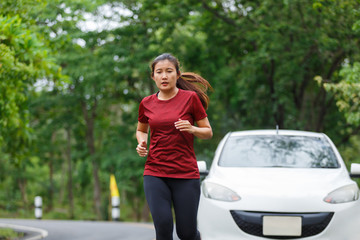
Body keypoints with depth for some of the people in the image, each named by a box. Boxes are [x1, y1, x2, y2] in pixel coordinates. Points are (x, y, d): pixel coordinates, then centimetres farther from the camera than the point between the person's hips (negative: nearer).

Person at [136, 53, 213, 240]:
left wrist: (192, 129, -17)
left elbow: (208, 132, 3)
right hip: (155, 173, 2)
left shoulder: (190, 98, -2)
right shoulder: (147, 103, 6)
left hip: (186, 174, -1)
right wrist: (141, 143, 2)